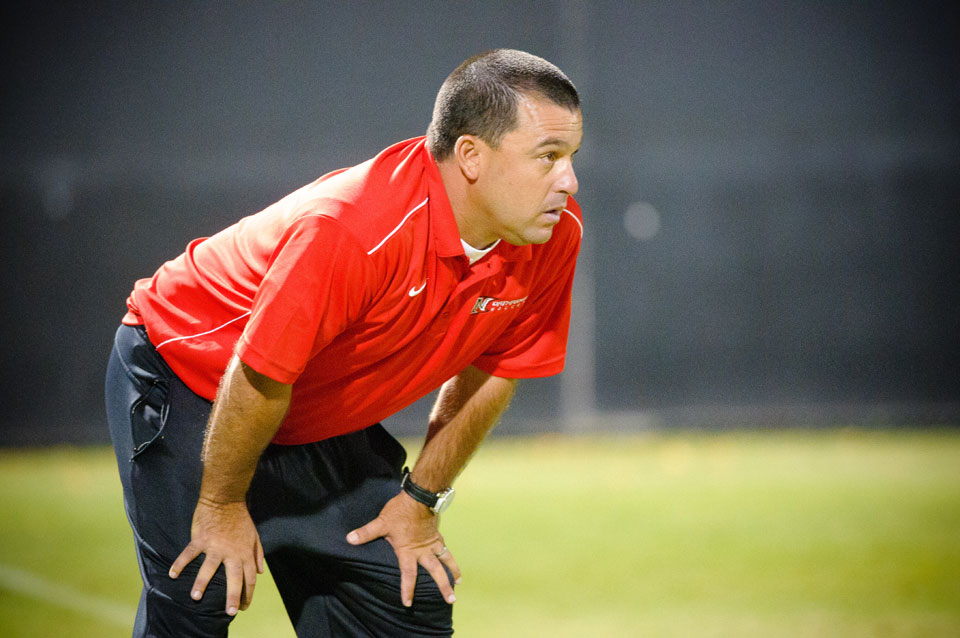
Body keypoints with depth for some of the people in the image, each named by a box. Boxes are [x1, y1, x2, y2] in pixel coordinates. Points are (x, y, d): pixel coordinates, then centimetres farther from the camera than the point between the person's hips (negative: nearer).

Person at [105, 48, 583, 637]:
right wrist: (222, 504, -16)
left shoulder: (555, 238, -17)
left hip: (327, 424, 6)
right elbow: (258, 382, -28)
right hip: (186, 379, -6)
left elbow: (491, 374, -2)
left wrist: (421, 499, 3)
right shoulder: (349, 231, -39)